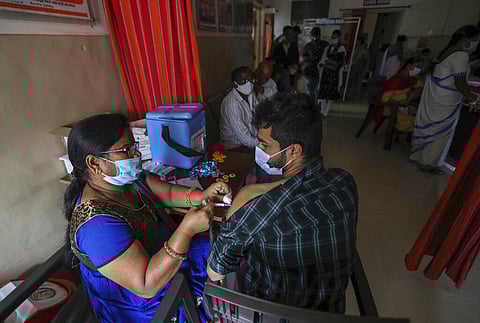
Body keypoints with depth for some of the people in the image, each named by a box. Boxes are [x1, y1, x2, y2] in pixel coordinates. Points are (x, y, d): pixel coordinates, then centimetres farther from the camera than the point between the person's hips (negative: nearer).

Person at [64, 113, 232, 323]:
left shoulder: (126, 178, -9)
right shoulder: (97, 223, -33)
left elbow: (168, 193, -2)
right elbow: (145, 285, -32)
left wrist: (202, 196, -20)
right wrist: (187, 229, -40)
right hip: (148, 301, -7)